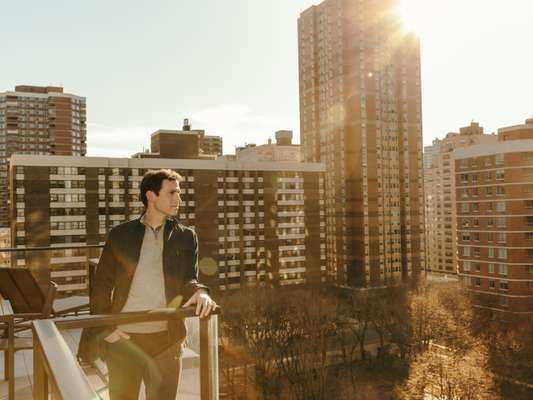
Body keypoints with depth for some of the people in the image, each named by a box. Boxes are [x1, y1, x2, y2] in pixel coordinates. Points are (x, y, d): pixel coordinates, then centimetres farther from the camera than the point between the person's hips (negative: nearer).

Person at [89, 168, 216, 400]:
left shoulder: (186, 237, 5)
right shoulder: (120, 234, 3)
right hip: (123, 338, 0)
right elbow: (101, 284, 5)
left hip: (166, 339, 0)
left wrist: (199, 292, -23)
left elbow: (188, 280, 0)